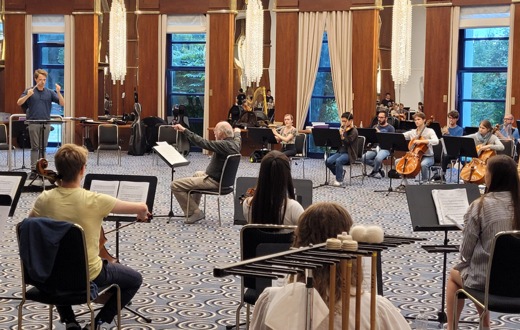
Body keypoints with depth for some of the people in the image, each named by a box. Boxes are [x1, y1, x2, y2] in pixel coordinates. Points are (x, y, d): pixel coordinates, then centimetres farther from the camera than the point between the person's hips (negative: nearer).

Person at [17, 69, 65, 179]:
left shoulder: (49, 92, 7)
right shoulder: (29, 91, 2)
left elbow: (62, 103, 1)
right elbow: (19, 103, -6)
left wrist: (58, 92, -15)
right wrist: (28, 95, -23)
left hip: (46, 123, 2)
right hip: (33, 123, -2)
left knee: (43, 147, 6)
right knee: (35, 147, -3)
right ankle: (33, 170, -3)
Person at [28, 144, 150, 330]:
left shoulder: (45, 199, -12)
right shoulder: (95, 201, -23)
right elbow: (142, 208, -14)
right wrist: (142, 215, 8)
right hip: (89, 274, -3)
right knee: (135, 280, 22)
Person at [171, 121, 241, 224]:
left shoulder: (224, 145, -26)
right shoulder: (235, 143, 1)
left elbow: (203, 143, -34)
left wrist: (184, 130, -34)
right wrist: (237, 132, 50)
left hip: (214, 181, -10)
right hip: (224, 179, 10)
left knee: (175, 185, -14)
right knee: (197, 174, 41)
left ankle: (195, 212, -8)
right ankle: (194, 207, 41)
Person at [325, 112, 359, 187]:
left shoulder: (354, 131, -9)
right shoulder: (343, 129, 13)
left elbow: (347, 142, -22)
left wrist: (342, 135, -36)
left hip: (349, 154, -7)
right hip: (340, 152, 7)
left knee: (338, 161, -35)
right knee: (328, 161, -18)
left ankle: (339, 180, -17)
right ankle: (340, 173, 7)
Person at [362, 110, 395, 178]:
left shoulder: (390, 128, 1)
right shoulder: (375, 127, 16)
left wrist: (380, 133, -18)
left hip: (385, 148, -5)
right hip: (375, 147, 5)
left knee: (378, 158, -37)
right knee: (364, 158, -22)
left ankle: (374, 171, -4)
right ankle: (378, 166, 2)